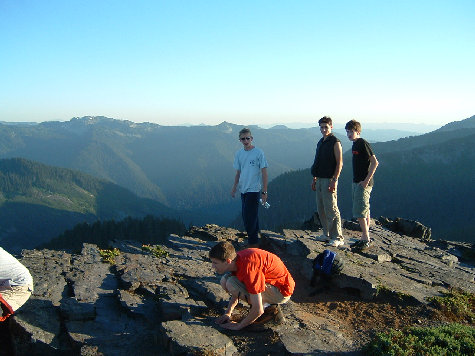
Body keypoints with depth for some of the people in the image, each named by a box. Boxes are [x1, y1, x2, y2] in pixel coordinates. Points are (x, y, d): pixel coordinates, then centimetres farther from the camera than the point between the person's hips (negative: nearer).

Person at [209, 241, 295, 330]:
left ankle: (269, 309, -9)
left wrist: (238, 326, -15)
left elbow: (258, 310, -29)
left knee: (232, 284, -24)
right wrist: (228, 313, 8)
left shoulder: (249, 268, -32)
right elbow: (236, 292, 15)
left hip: (281, 291, -9)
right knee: (225, 280, 1)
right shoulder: (236, 258, -4)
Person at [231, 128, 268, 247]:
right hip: (243, 190, 6)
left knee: (250, 218, -8)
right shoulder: (239, 154, 9)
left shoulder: (258, 152, -7)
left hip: (254, 190, -6)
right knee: (245, 216, 12)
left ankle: (252, 243, 3)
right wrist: (234, 188, 16)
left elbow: (264, 172, -7)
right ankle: (254, 240, 25)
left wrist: (264, 192, -9)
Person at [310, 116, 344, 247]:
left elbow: (339, 163, -14)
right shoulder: (320, 142, 16)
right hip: (320, 180, 9)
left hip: (329, 180, -9)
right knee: (321, 210, 12)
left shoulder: (335, 142, -9)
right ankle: (327, 234, 21)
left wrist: (334, 180, -19)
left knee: (331, 209, -8)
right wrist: (314, 179, 18)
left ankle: (337, 238, -2)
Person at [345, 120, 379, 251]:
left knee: (360, 213, -8)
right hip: (356, 182, 9)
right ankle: (365, 238, 18)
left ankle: (366, 239, -1)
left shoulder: (363, 144, -14)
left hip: (363, 183, -9)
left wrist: (366, 180, -19)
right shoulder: (354, 145, 14)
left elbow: (374, 162, -18)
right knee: (365, 213, 12)